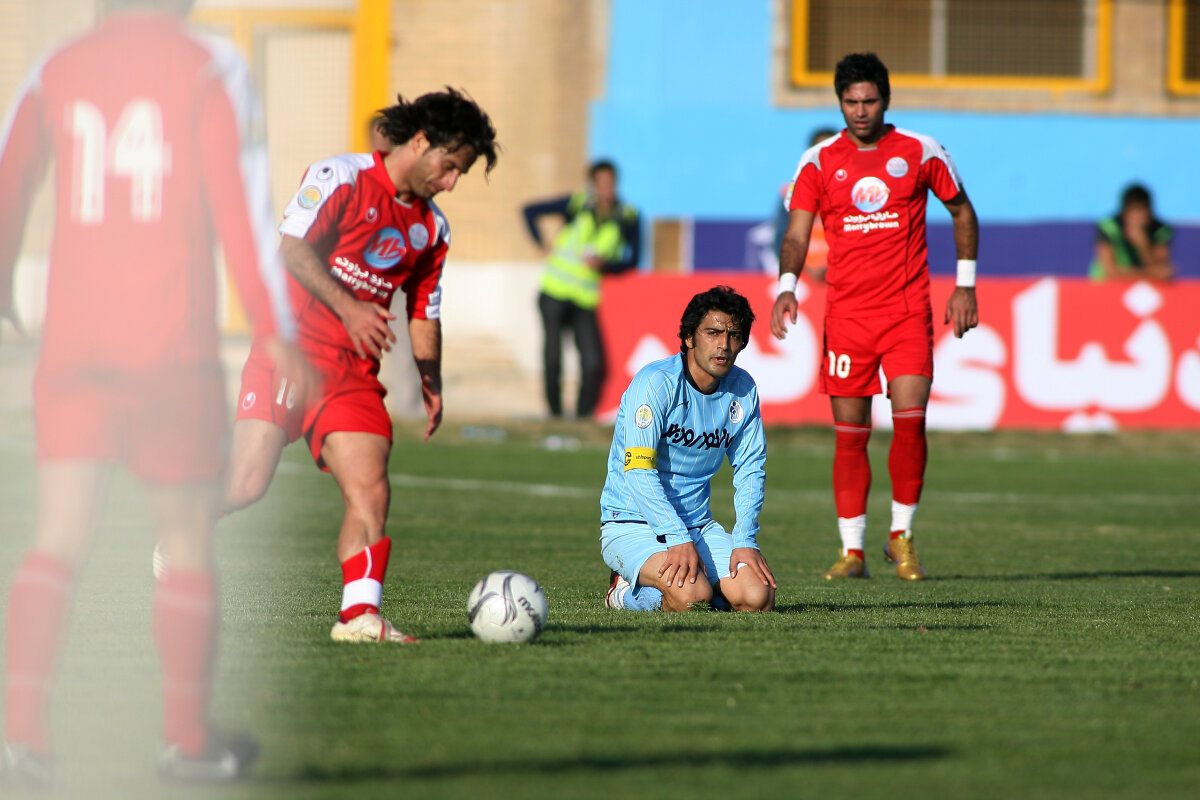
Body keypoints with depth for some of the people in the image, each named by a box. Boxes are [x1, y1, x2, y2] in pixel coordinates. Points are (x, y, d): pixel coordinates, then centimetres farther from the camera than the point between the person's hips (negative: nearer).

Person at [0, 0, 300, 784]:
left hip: (74, 348, 3)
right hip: (174, 351, -3)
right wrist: (279, 333, -8)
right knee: (189, 544, 11)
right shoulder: (211, 71, -5)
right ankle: (189, 739, 17)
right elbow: (241, 202, -12)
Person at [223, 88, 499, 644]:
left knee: (371, 492, -11)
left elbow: (424, 311, 22)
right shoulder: (341, 177, -4)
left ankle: (360, 614, -13)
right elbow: (291, 246, -13)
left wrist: (430, 382, 6)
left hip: (353, 369, 6)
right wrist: (347, 307, -23)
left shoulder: (432, 229, 16)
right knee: (247, 483, -13)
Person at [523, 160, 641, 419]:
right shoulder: (577, 205, 0)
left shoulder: (627, 218, 2)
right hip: (555, 293, -1)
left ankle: (583, 417, 2)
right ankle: (555, 414, 12)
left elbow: (633, 258, 6)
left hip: (586, 301, 1)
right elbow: (531, 211, 7)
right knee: (553, 358, -1)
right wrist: (541, 245, 0)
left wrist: (605, 264, -11)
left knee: (593, 363, -11)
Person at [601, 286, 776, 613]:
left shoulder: (743, 390, 3)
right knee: (692, 595, -32)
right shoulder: (656, 383, -16)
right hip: (632, 522, -6)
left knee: (758, 598, -17)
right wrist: (678, 540, -30)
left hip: (699, 524, 6)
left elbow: (749, 470, 8)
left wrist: (744, 542, -7)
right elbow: (638, 472, -22)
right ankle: (626, 590, 0)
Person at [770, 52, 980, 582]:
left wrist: (966, 285, 9)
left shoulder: (921, 153, 3)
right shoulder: (819, 161, 3)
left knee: (910, 420, -12)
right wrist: (787, 288, -18)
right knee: (849, 433, 0)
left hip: (908, 310, -1)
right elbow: (797, 234, -1)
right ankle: (852, 551, 7)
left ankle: (901, 537, 5)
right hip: (845, 314, 1)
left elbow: (962, 211, 15)